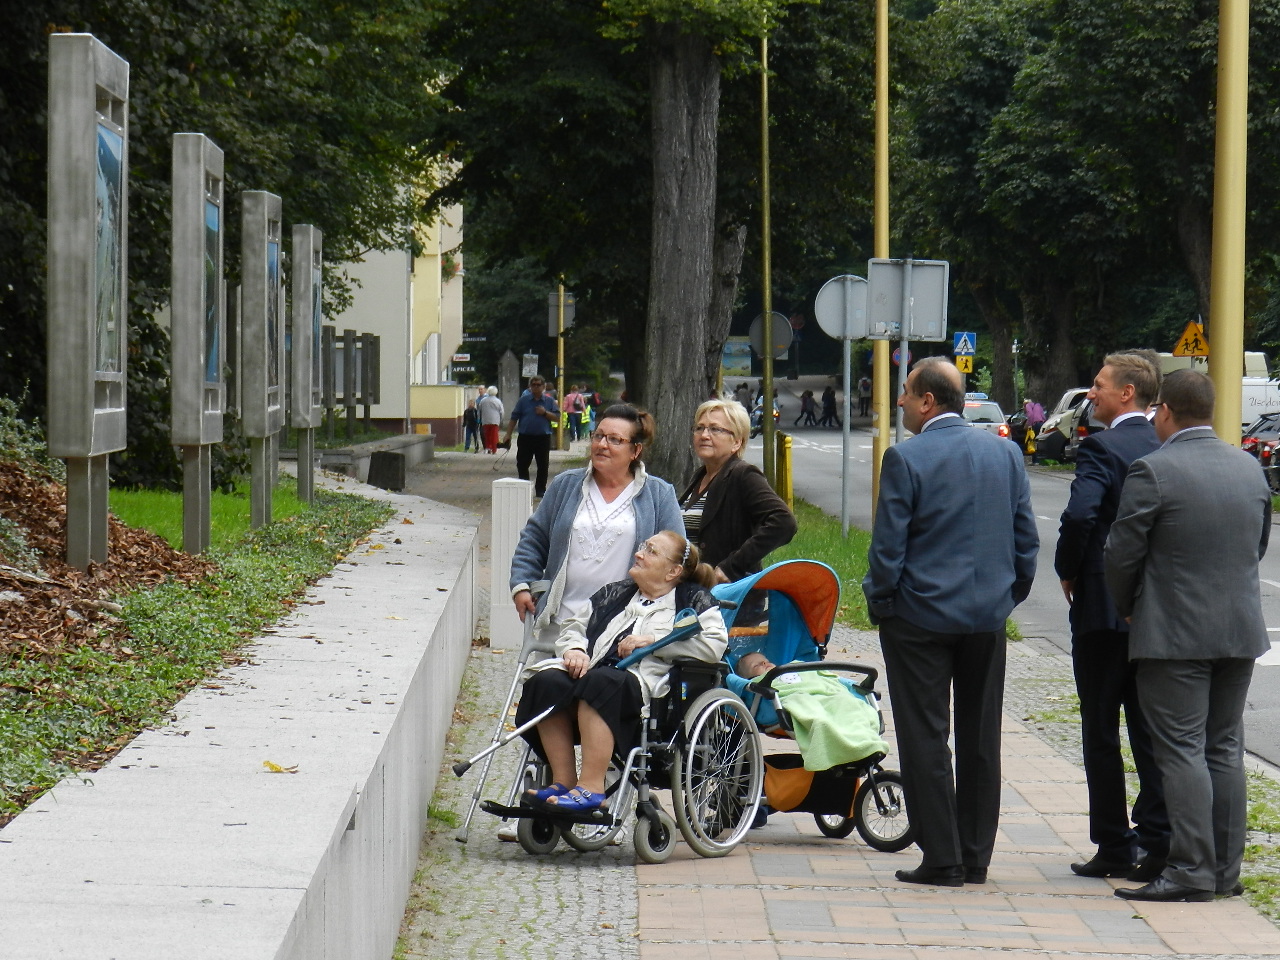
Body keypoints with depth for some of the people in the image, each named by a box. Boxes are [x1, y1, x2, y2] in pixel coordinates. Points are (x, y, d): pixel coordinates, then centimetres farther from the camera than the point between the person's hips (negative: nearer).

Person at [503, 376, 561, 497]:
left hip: (543, 437, 0)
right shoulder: (523, 400, 5)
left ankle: (540, 490, 12)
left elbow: (557, 417, 2)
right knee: (522, 464, 2)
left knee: (543, 465, 3)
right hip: (526, 437, 0)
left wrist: (545, 413, -13)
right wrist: (508, 434, -2)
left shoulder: (549, 401, 6)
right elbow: (514, 418, 4)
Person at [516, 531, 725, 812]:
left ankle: (591, 787, -39)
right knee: (546, 681, -27)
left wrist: (653, 641, -6)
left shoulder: (694, 600, 14)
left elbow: (715, 644, -4)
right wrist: (574, 650, 5)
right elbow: (573, 627, 30)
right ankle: (563, 780, -24)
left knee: (599, 683, -38)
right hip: (592, 671, 6)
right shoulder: (614, 594, 31)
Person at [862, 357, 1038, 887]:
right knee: (981, 739, 11)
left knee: (926, 738, 1)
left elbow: (888, 546, -12)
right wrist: (1010, 594, 16)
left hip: (920, 617, -5)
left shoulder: (905, 458, -12)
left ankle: (942, 859, 0)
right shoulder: (1005, 452, 4)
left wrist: (879, 602, 1)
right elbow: (1026, 538, 7)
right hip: (988, 615, 5)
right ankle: (976, 857, 16)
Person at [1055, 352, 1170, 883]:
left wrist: (1068, 572, -9)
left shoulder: (1102, 447, -13)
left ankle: (1114, 847, 7)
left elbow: (1080, 515, -26)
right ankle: (1157, 843, 6)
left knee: (1101, 732, 4)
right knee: (1150, 728, 10)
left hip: (1103, 605, -6)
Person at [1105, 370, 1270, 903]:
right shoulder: (1249, 467, 7)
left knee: (1182, 750, -4)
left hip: (1174, 634, -6)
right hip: (1241, 631, 6)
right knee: (1225, 748, 11)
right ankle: (1225, 869, 15)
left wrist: (1129, 611, 7)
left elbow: (1122, 555, -10)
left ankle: (1191, 871, -6)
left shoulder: (1153, 471, -14)